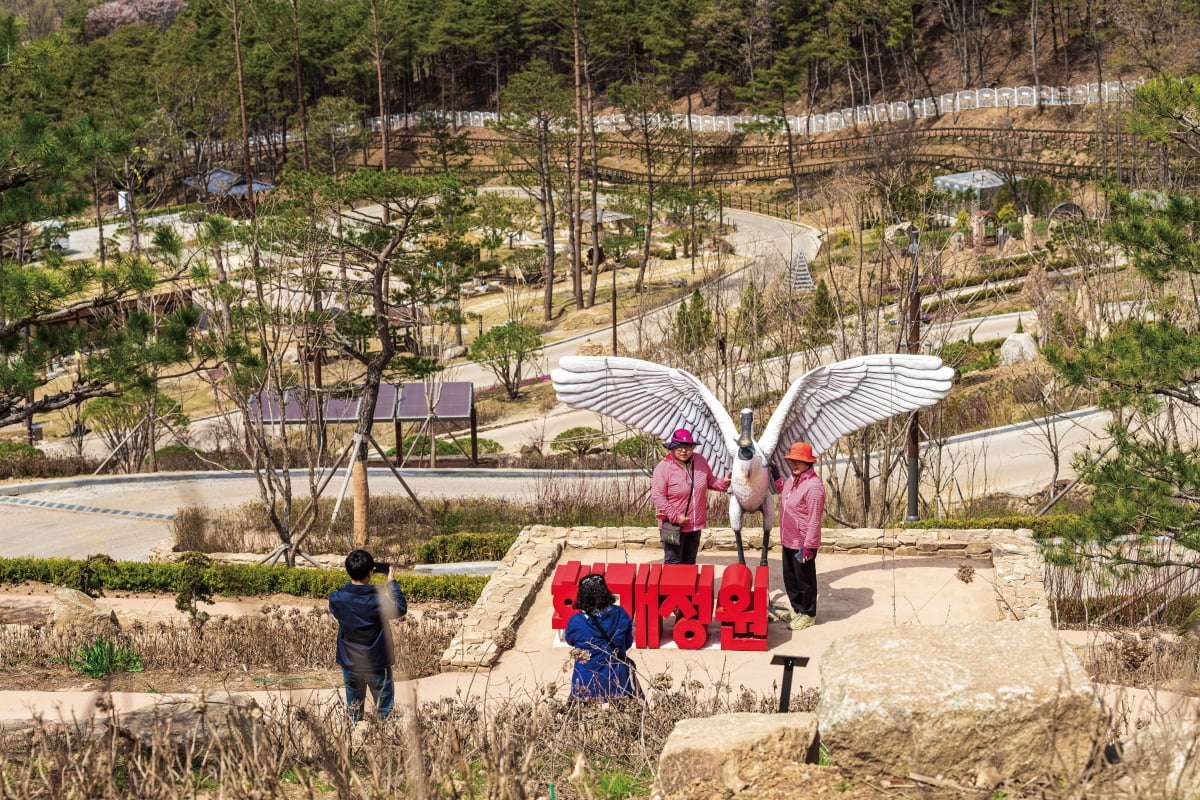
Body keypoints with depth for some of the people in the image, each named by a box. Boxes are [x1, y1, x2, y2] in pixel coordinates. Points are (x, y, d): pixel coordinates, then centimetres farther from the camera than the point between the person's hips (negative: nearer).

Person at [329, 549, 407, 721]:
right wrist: (392, 583, 2)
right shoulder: (378, 601, -24)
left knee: (353, 709, 18)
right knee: (385, 710, 11)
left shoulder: (337, 599, -15)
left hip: (349, 664, 3)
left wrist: (355, 578, 5)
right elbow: (401, 609, -5)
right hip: (377, 665, -3)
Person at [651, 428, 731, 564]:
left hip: (695, 524, 6)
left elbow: (710, 481, 17)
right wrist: (675, 517, -19)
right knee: (673, 562, -2)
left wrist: (722, 482, -6)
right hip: (673, 525, -6)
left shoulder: (700, 461, 2)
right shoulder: (663, 467, -15)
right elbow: (657, 495, -17)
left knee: (689, 562, 16)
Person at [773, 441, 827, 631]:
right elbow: (783, 489, 31)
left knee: (804, 580, 7)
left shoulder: (813, 486, -24)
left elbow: (814, 520, -23)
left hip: (803, 544, -9)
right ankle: (797, 610, 38)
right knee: (790, 578, 20)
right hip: (788, 541, 9)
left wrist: (807, 546, -22)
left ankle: (808, 615, 23)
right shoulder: (791, 479, 4)